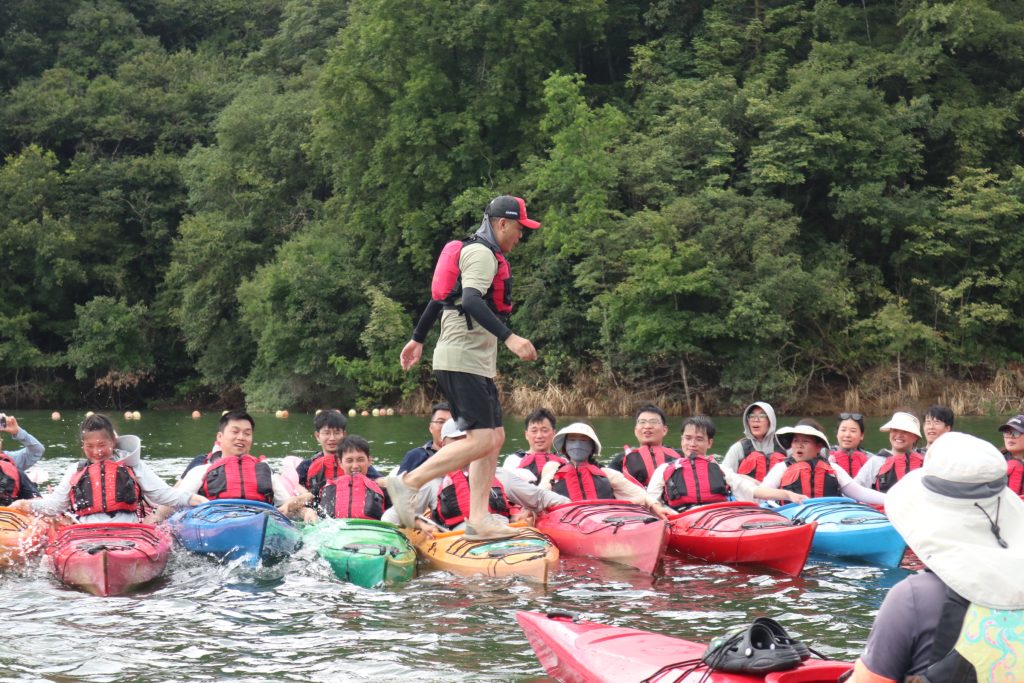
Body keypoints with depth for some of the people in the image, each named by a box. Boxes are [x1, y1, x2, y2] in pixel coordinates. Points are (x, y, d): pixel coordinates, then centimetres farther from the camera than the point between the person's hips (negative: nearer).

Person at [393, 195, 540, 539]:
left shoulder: (473, 251, 23)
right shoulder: (482, 253, -9)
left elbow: (439, 298, 29)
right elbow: (471, 301, -25)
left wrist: (417, 339, 36)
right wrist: (509, 337, -33)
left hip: (475, 363, 11)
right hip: (463, 360, -11)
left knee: (494, 437, 6)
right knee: (482, 439, -18)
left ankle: (479, 520, 2)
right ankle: (409, 482, -16)